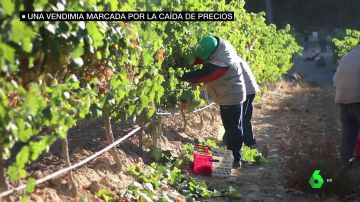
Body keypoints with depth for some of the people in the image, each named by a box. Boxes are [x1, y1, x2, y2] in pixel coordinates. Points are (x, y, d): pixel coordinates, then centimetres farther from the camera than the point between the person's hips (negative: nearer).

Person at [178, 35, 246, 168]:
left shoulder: (221, 63, -36)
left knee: (233, 127, -2)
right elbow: (201, 57, 5)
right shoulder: (219, 44, -9)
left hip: (231, 97, -10)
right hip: (227, 94, 10)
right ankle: (231, 151, 32)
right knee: (229, 125, 19)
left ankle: (236, 159, 5)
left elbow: (202, 76, -32)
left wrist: (181, 76, -22)